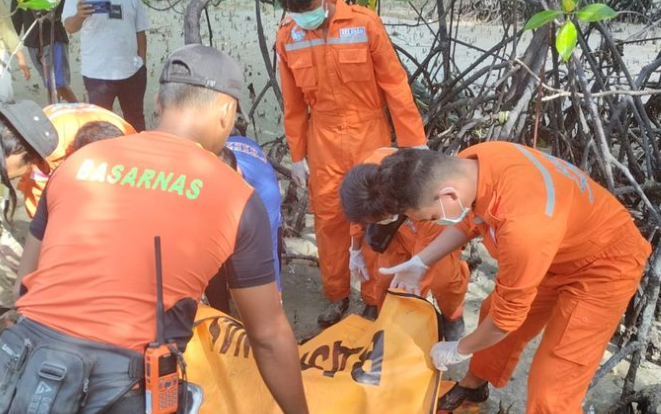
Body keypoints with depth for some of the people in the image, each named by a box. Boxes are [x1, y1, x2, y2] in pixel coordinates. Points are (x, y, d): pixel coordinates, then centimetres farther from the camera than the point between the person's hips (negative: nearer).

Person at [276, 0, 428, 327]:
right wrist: (297, 156, 8)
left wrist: (414, 142, -10)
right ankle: (337, 295, 27)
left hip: (370, 138, -2)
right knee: (328, 220, 9)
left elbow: (395, 85, -10)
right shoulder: (287, 36, -3)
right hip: (323, 143, 2)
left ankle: (374, 299, 23)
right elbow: (294, 104, 5)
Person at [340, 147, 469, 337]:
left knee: (444, 278, -13)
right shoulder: (370, 171, -36)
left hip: (442, 226, -3)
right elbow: (360, 210, -11)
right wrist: (356, 249, 1)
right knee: (386, 275, -5)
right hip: (403, 225, 3)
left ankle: (452, 317, 19)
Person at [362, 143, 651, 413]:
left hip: (605, 265, -8)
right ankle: (473, 386, 48)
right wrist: (420, 263, 6)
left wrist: (459, 350, -8)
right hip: (559, 250, 8)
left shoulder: (522, 225, -42)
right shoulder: (468, 165, -18)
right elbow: (469, 219, 8)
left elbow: (508, 312, -25)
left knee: (549, 390, -7)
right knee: (491, 312, 21)